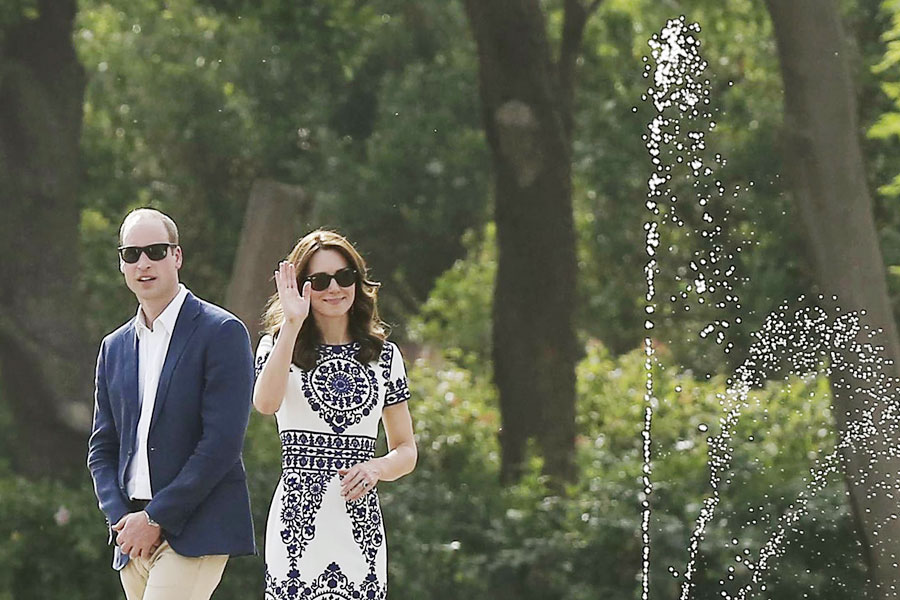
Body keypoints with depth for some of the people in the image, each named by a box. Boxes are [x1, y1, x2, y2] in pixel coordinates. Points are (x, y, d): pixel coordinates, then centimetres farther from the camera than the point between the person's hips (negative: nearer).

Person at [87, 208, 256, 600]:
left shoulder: (221, 332, -4)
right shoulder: (115, 348, 17)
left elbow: (222, 442, -12)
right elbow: (102, 448, 17)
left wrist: (155, 518, -13)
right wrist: (120, 520, -2)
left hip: (195, 529, -7)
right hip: (135, 535, 7)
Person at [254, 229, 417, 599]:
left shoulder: (384, 356, 14)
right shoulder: (279, 345, 6)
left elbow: (406, 450, 16)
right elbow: (265, 403, -17)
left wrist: (376, 467, -6)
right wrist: (292, 324, -16)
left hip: (360, 522, 2)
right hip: (298, 520, -2)